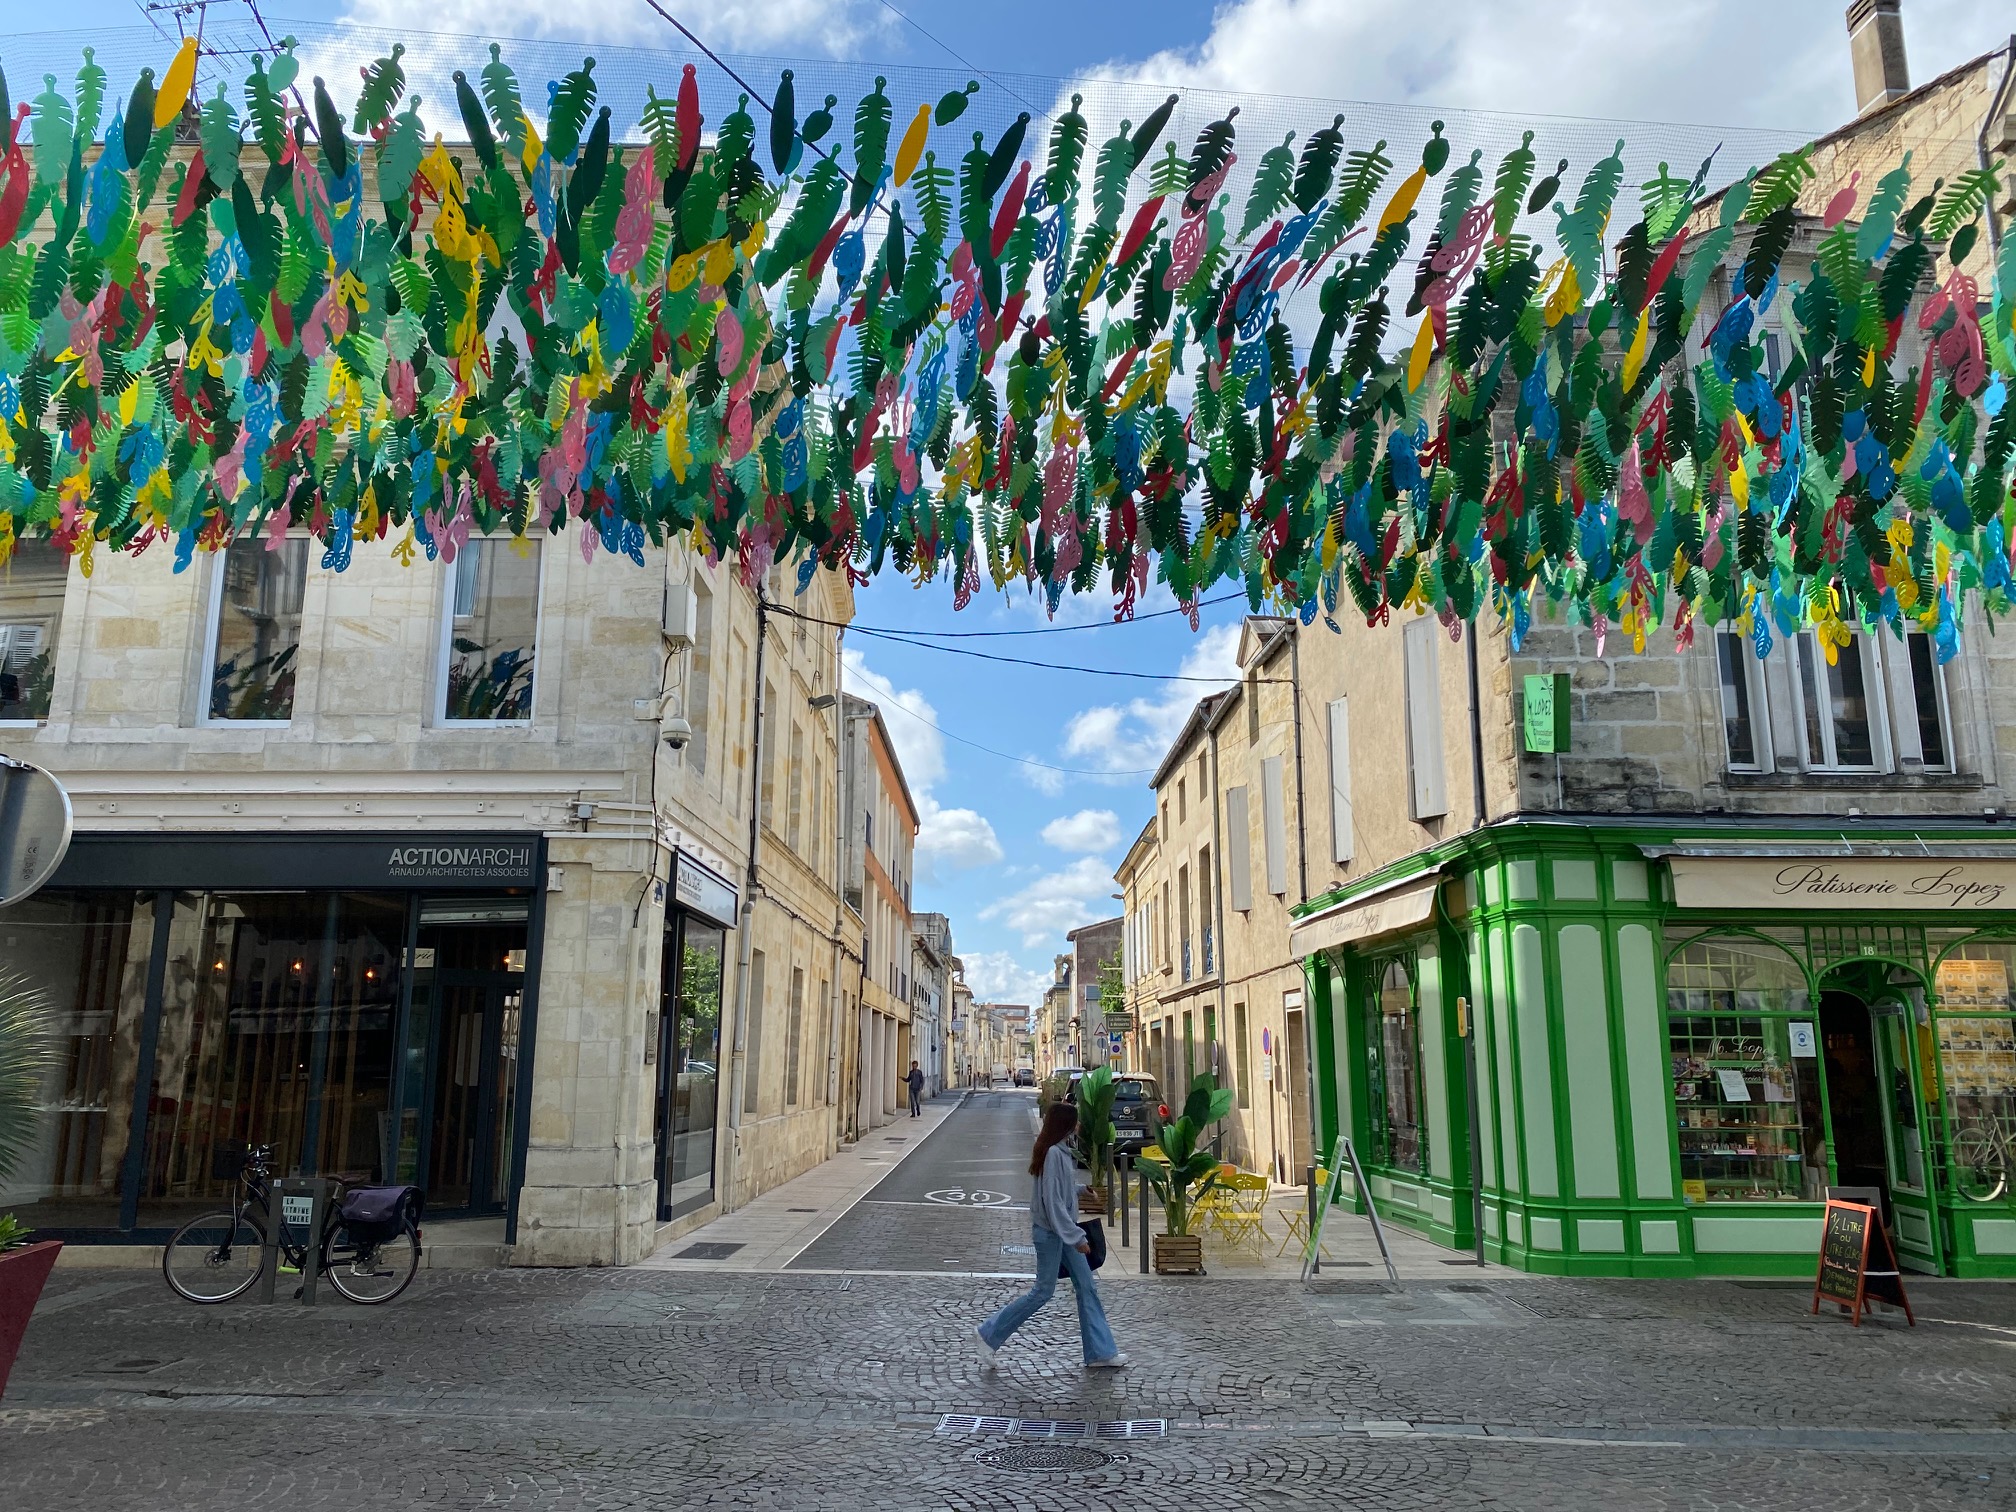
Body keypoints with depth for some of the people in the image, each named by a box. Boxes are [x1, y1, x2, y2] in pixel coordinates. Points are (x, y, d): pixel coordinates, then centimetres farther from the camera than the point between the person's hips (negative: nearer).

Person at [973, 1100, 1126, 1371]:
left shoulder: (1063, 1150, 7)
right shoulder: (1053, 1153, -22)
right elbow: (1052, 1201, -23)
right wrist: (1076, 1236, -21)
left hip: (1063, 1229, 9)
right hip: (1049, 1231, -9)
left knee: (1087, 1287, 9)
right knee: (1043, 1291, 1)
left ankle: (1100, 1352, 16)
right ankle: (990, 1334, 13)